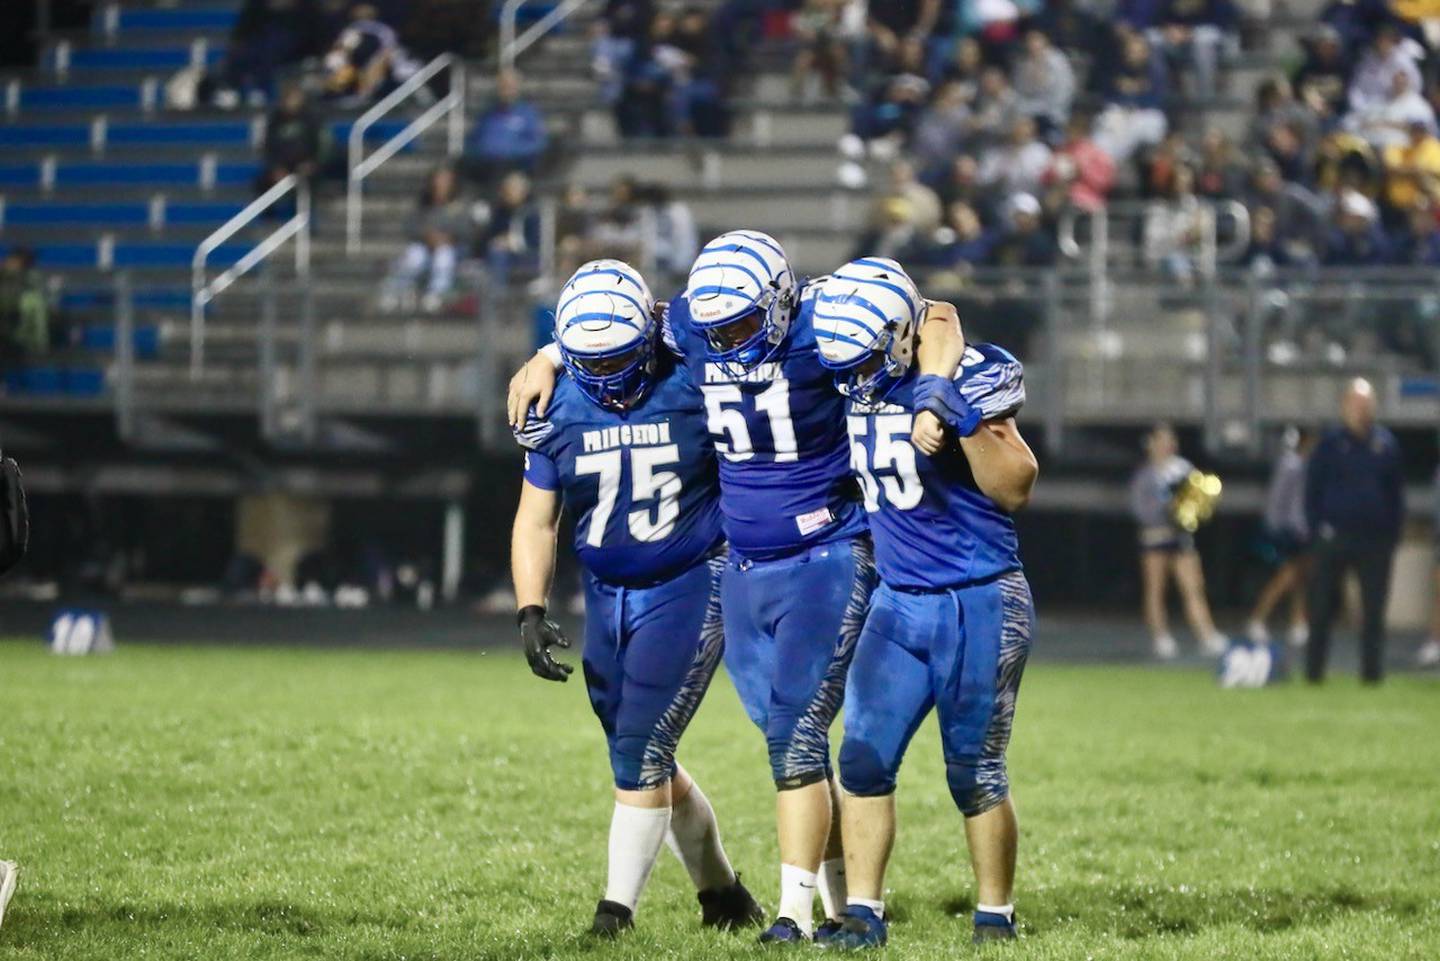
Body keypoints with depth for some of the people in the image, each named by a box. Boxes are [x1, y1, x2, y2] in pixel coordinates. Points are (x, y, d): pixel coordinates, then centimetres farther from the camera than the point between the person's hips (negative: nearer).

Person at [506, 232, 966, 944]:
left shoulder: (820, 325, -16)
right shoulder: (692, 326, -2)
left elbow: (936, 318, -12)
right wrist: (546, 361, 7)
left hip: (826, 559, -5)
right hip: (745, 566, 5)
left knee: (796, 734, -12)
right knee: (787, 736, 6)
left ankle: (795, 911, -10)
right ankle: (845, 904, 16)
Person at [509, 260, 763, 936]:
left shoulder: (692, 389, -11)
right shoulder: (559, 412, -1)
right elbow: (535, 524, 4)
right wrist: (531, 614, -6)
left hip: (689, 588, -5)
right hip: (607, 597, 5)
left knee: (640, 748, -13)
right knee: (649, 761, 10)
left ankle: (617, 908, -6)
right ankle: (721, 892, 27)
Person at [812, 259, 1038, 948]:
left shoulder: (958, 379, -16)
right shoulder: (854, 385, 0)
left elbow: (1013, 490, -14)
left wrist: (969, 421, -28)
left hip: (980, 605, -6)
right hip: (899, 602, 6)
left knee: (975, 773, 0)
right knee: (865, 758, -1)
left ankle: (996, 920, 14)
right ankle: (862, 914, 6)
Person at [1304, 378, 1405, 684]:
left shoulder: (1386, 443, 7)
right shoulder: (1331, 443, 2)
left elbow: (1396, 492, 10)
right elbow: (1312, 487, 5)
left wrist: (1393, 531, 3)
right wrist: (1317, 527, -5)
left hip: (1376, 540, 1)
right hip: (1335, 539, -1)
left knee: (1373, 610, 4)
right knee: (1322, 609, 0)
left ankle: (1372, 671, 10)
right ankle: (1314, 670, 7)